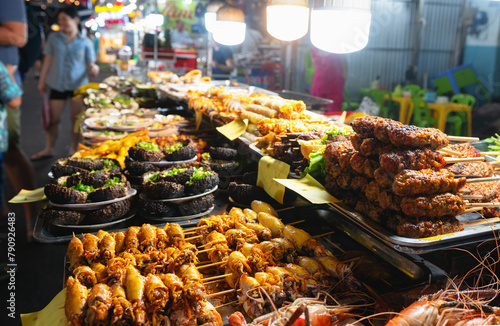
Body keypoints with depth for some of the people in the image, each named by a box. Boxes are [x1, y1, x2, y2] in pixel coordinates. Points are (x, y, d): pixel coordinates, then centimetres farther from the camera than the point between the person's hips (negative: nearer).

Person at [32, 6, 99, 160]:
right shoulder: (54, 37, 6)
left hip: (78, 85, -1)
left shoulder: (85, 42, 3)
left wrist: (94, 68, -21)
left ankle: (73, 149, 18)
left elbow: (90, 63, 3)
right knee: (53, 119, 4)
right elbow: (48, 59, 9)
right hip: (57, 84, 2)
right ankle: (48, 149, 18)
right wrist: (42, 80, 9)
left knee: (76, 118, 4)